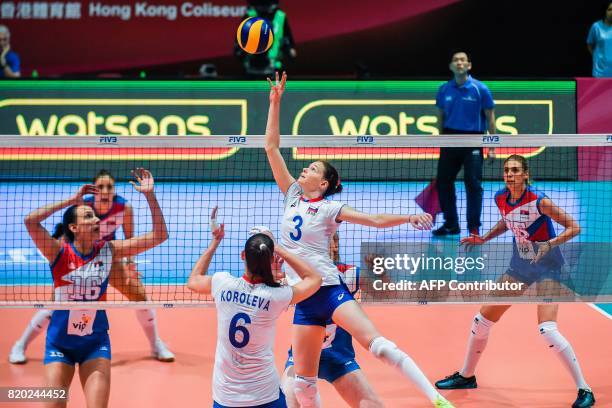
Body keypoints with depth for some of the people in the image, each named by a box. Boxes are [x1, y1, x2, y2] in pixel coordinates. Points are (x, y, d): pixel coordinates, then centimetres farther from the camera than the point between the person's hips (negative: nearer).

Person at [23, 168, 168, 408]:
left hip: (96, 342, 2)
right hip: (60, 342, -1)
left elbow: (159, 236, -9)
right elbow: (30, 221, -30)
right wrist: (72, 200, -25)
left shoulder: (108, 251, -6)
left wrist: (149, 195, -18)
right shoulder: (59, 252, -13)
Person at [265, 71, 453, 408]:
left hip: (330, 290, -5)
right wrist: (275, 102, 6)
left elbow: (376, 220, -8)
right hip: (303, 298, 5)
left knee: (376, 343, -21)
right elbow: (271, 147, 10)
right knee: (303, 381, 2)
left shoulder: (330, 209, -1)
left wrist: (409, 217, -25)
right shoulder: (292, 196, 11)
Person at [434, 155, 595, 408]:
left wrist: (550, 243, -33)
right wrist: (484, 238, 8)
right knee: (482, 320, 10)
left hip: (547, 266, -7)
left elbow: (574, 227, -18)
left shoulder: (539, 201, -22)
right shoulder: (500, 198, -4)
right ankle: (466, 376, 32)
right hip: (520, 265, 7)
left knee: (547, 330, -23)